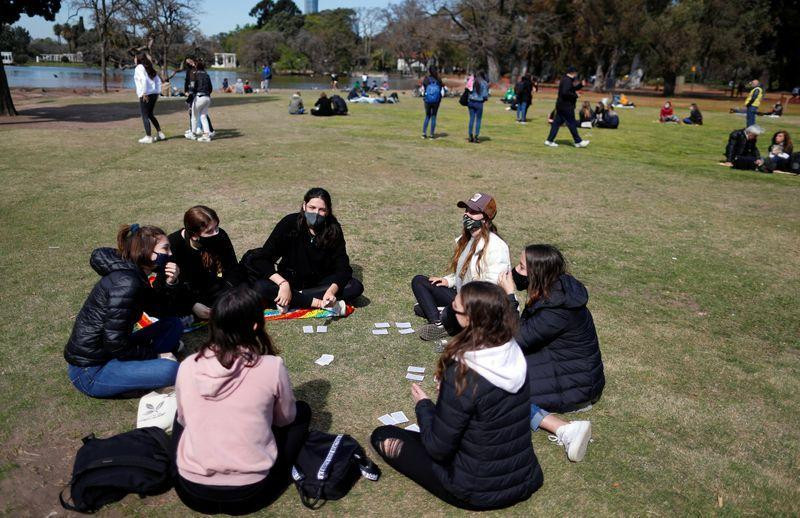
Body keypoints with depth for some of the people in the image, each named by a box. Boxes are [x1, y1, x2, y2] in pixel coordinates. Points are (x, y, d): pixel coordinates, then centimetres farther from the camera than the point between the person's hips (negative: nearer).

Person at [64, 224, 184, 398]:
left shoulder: (134, 273, 4)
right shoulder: (126, 283, -24)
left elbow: (159, 310, 13)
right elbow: (115, 344, -25)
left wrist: (169, 283, -5)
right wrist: (156, 354, -12)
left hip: (107, 353, 10)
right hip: (90, 372, -10)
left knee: (174, 324, 8)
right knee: (170, 370, -29)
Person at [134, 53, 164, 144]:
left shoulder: (139, 68, -6)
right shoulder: (149, 68, 17)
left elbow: (144, 80, -21)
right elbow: (158, 81, 15)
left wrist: (144, 93, -20)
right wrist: (157, 92, 14)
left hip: (145, 95, -8)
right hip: (154, 94, 8)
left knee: (145, 116, -1)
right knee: (150, 114, 20)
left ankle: (148, 137, 0)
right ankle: (160, 133, 19)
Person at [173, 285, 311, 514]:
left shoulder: (187, 366, -5)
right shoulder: (272, 366, -14)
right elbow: (285, 419, 4)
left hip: (191, 491, 3)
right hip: (250, 492, -3)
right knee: (301, 411, 18)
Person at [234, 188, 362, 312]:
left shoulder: (333, 229, -14)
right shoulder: (289, 223, -18)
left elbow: (342, 267, -17)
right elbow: (262, 259, -21)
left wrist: (332, 290, -38)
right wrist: (283, 284, -36)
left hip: (320, 282, 2)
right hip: (290, 279, -1)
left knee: (356, 287, -25)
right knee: (260, 287, -31)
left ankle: (293, 299, -24)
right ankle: (319, 303, -28)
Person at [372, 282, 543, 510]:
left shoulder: (463, 374, -30)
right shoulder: (514, 355, -10)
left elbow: (438, 448, -20)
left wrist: (423, 404, -5)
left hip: (479, 492, -6)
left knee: (383, 436, 6)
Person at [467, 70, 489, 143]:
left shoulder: (472, 82, 3)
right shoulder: (484, 83, -6)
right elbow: (485, 95, -7)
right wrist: (486, 97, 12)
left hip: (471, 102, 4)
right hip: (479, 103, -4)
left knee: (471, 119, 9)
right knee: (478, 120, 5)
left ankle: (470, 136, 10)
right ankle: (476, 137, 4)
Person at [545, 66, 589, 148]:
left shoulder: (565, 80, 17)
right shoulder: (567, 81, -16)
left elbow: (572, 89, 25)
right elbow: (565, 92, -27)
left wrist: (581, 85, 14)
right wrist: (575, 95, -18)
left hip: (561, 105, 10)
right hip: (566, 106, -10)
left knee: (557, 122, 8)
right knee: (572, 123, -2)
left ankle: (549, 140, 7)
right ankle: (578, 142, 5)